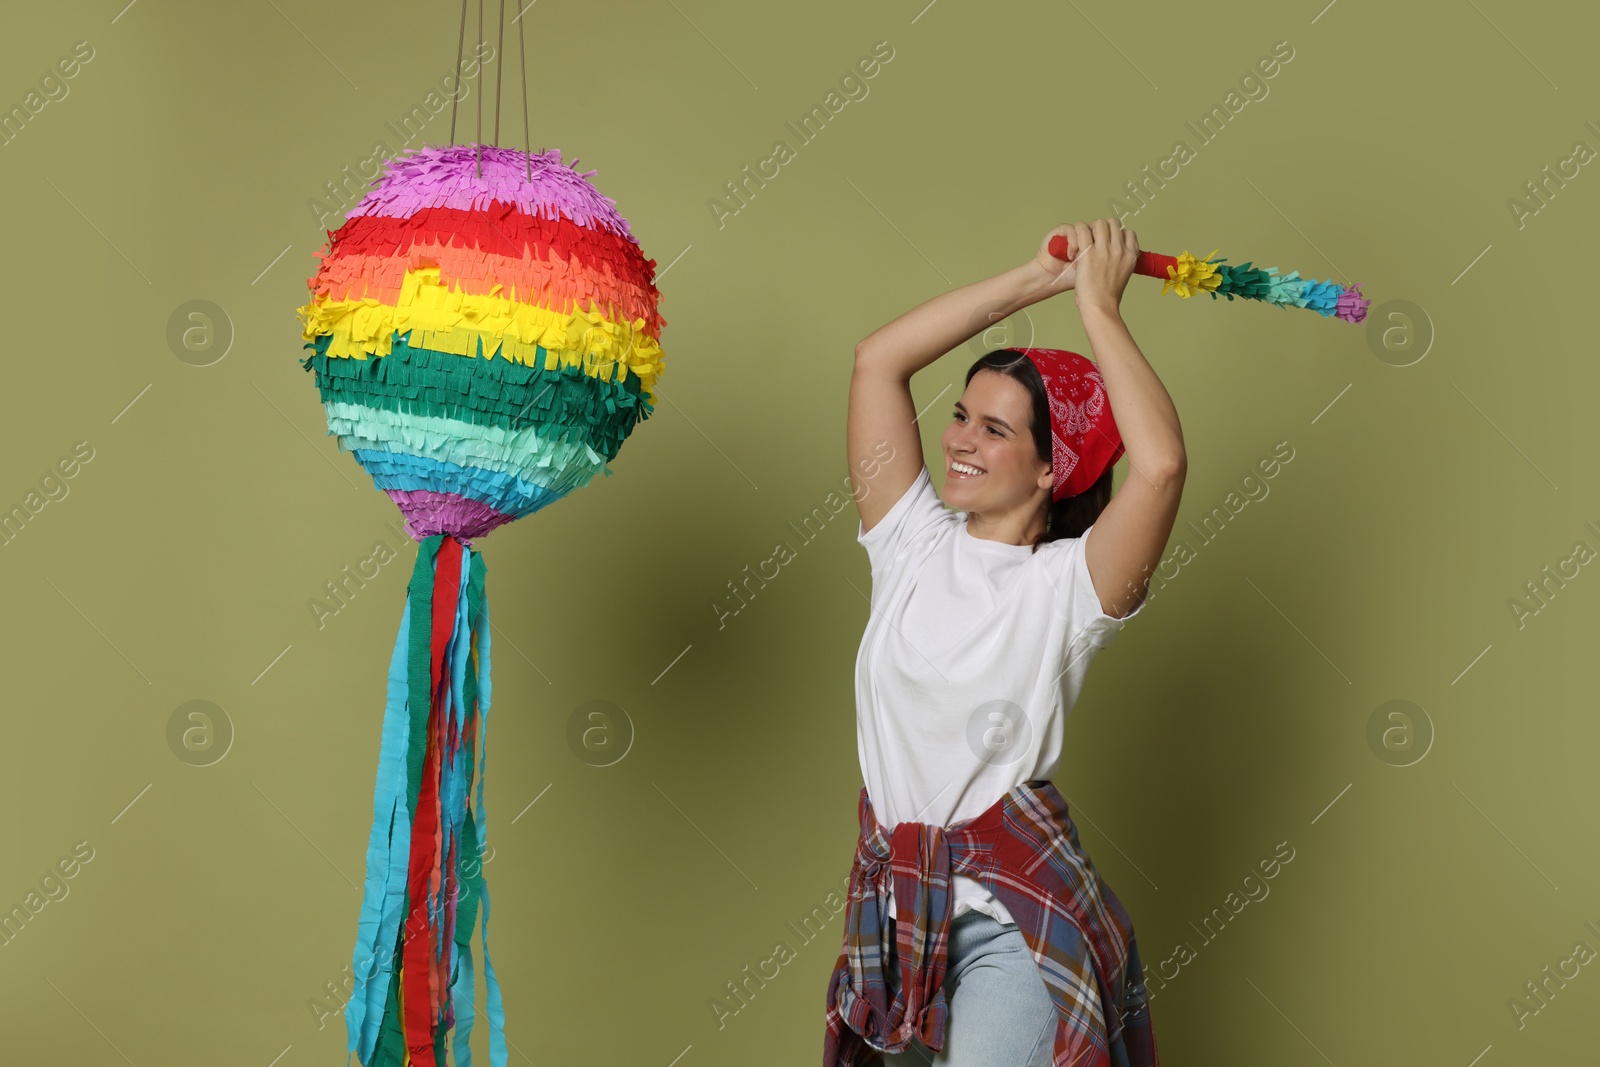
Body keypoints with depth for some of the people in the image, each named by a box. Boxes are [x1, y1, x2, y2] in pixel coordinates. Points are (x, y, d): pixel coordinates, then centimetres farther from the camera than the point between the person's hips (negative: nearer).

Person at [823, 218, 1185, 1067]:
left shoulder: (1067, 584, -9)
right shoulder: (914, 546, 2)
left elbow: (1161, 463, -29)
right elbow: (877, 360, -5)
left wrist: (1098, 307, -17)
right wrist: (1038, 278, -7)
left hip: (1013, 912, -5)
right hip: (895, 894, 5)